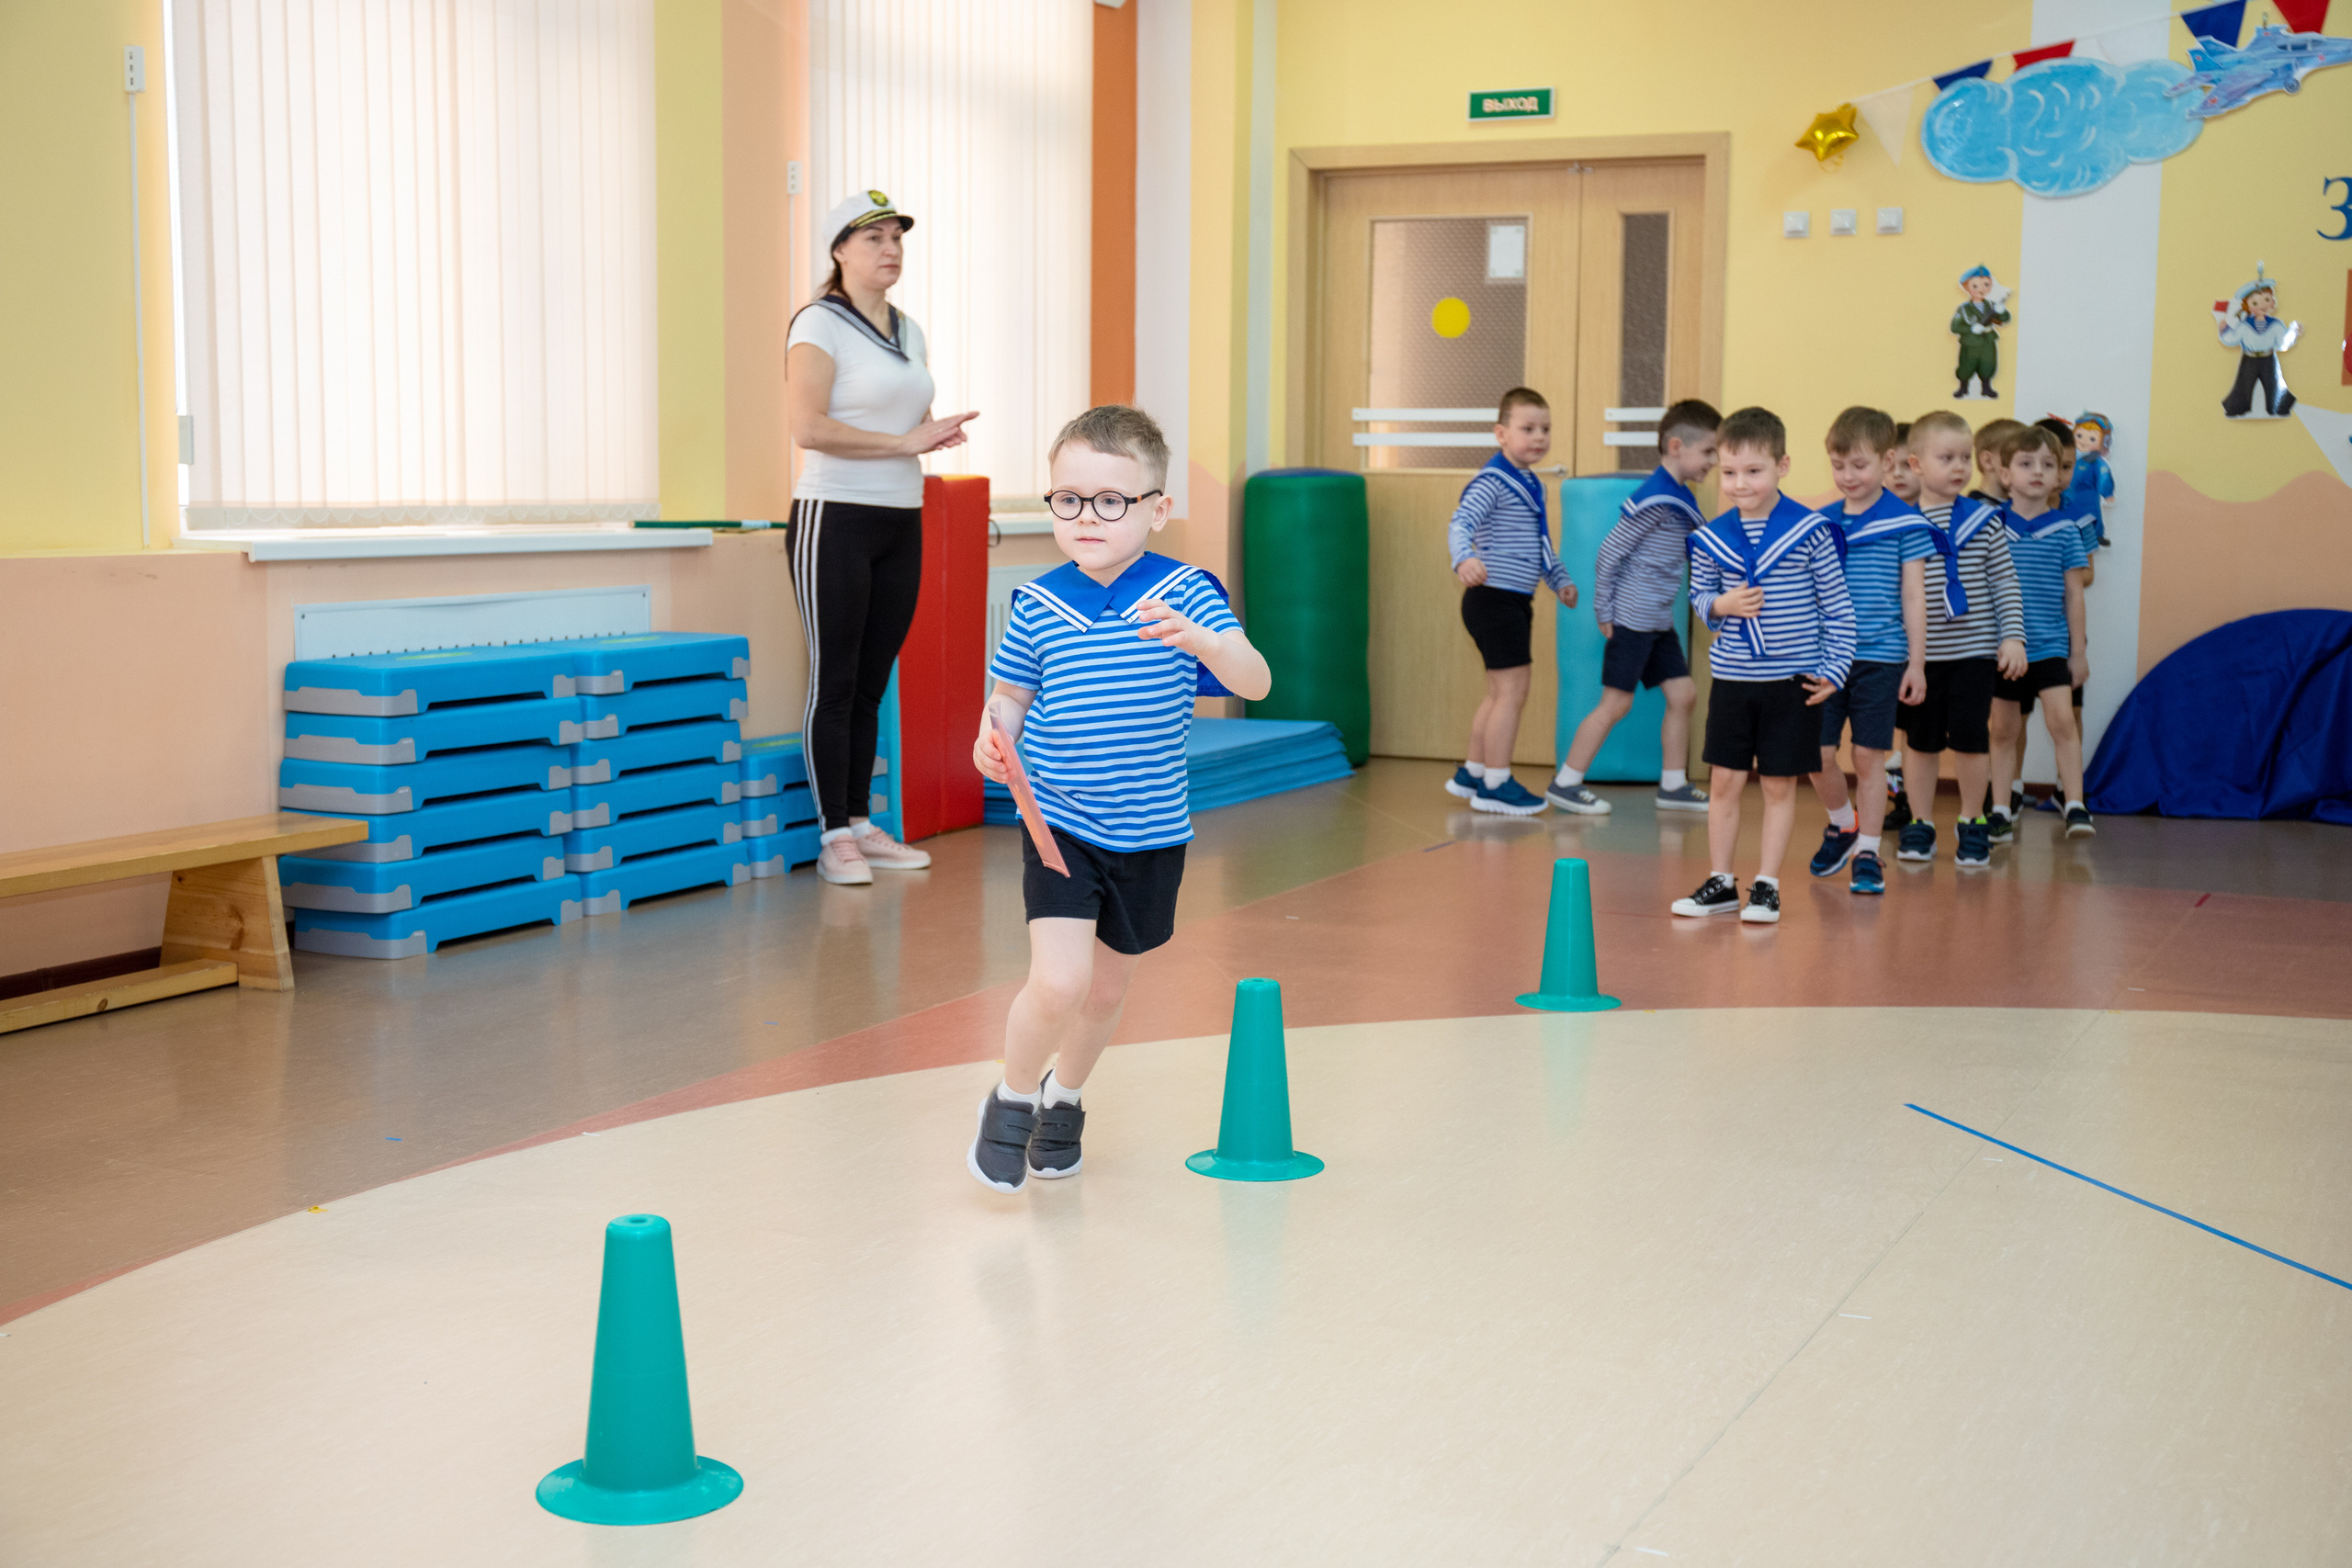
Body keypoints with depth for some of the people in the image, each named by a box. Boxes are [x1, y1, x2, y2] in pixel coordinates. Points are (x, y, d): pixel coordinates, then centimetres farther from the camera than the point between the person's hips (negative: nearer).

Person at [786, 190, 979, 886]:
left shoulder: (909, 331, 15)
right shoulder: (819, 325, -7)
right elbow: (809, 428, -19)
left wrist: (935, 434, 0)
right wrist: (905, 441, -18)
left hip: (901, 521, 7)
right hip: (835, 517, -7)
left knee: (873, 681, 9)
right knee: (835, 680, -3)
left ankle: (862, 825, 16)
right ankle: (834, 838, 1)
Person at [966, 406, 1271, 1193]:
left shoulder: (1185, 593, -10)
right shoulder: (1036, 604, -4)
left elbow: (1256, 682, -20)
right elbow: (1012, 694, 10)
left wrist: (1197, 639, -40)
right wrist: (995, 735, -11)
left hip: (1150, 834, 1)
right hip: (1058, 825, -1)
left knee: (1107, 986, 17)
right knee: (1058, 982, -18)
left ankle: (1064, 1098, 46)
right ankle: (1012, 1098, 11)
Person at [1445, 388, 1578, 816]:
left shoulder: (1532, 485, 16)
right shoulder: (1492, 481, -14)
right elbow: (1461, 523, -30)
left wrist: (1560, 580, 25)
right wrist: (1464, 558, -48)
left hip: (1517, 603, 10)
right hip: (1494, 599, -10)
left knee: (1503, 693, 17)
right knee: (1512, 689, -8)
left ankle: (1472, 773, 28)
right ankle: (1496, 784, 0)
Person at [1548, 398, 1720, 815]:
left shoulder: (1682, 498, 10)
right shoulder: (1655, 500, -19)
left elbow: (1692, 553, 23)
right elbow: (1610, 551, -18)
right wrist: (1604, 611, -14)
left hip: (1659, 623, 9)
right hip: (1632, 619, -9)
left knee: (1683, 694, 9)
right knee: (1616, 703, -4)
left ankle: (1673, 784, 18)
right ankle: (1565, 782, 5)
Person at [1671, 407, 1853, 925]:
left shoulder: (1809, 531, -8)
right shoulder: (1711, 537, 0)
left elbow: (1836, 605, -2)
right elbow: (1699, 596, 13)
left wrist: (1834, 669, -5)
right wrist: (1721, 605, -9)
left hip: (1793, 681, -3)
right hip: (1732, 679, 3)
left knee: (1780, 785, 5)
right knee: (1724, 782, 6)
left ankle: (1766, 886, 14)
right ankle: (1720, 882, 18)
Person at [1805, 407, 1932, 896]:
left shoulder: (1905, 524, -2)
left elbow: (1913, 597, -1)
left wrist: (1917, 662, -2)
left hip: (1880, 660, -3)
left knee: (1870, 756, 2)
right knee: (1817, 753, 0)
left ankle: (1867, 852, 13)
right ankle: (1843, 823, 28)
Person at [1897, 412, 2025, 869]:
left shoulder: (1983, 520, 1)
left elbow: (2005, 581, 4)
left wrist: (2013, 636, -2)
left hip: (1974, 650, 0)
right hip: (1919, 653, 0)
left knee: (1970, 739, 0)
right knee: (1920, 741, 8)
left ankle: (1972, 824, 17)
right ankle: (1921, 824, 21)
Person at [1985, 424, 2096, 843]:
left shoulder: (2064, 530, 1)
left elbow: (2074, 595, 4)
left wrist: (2078, 652, 4)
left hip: (2050, 646, -1)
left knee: (2061, 718, -16)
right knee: (2004, 730, 8)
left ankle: (2075, 805, -13)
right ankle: (2001, 812, 16)